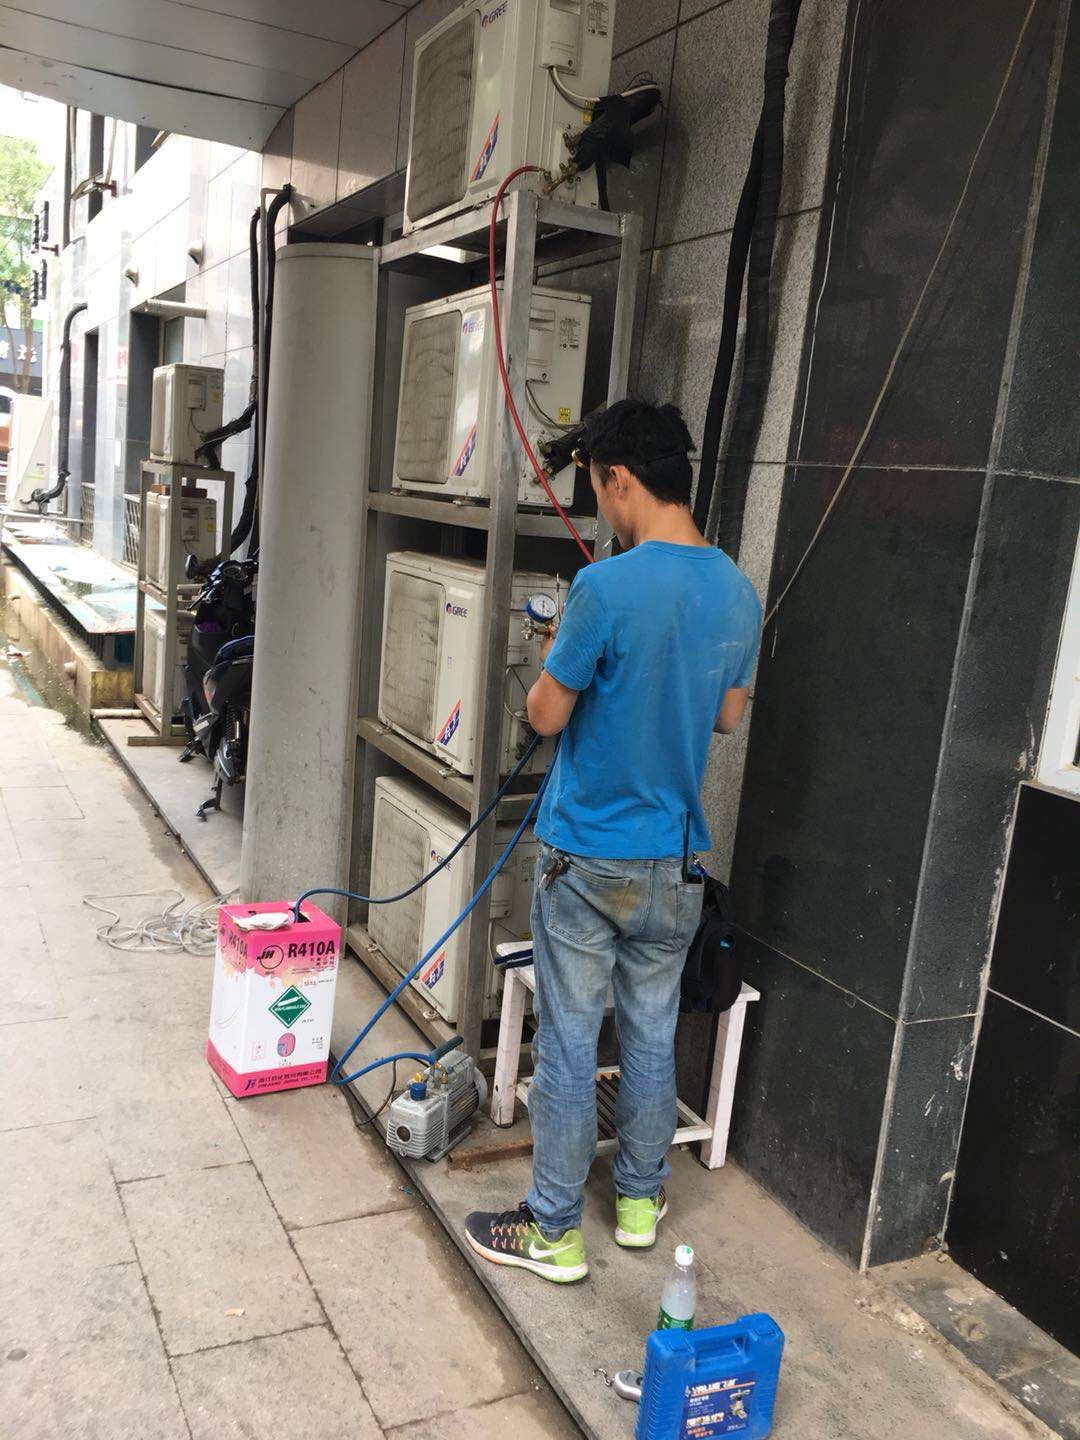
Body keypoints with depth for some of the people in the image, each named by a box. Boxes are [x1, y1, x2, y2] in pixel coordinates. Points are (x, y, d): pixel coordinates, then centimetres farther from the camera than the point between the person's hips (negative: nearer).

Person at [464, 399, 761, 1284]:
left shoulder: (608, 587, -21)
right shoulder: (739, 593, 1)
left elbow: (547, 714, -12)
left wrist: (559, 659, 7)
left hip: (590, 857, -6)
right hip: (677, 861, 6)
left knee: (569, 1045, 7)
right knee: (653, 1035, 19)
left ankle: (554, 1232, 21)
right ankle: (639, 1200, 36)